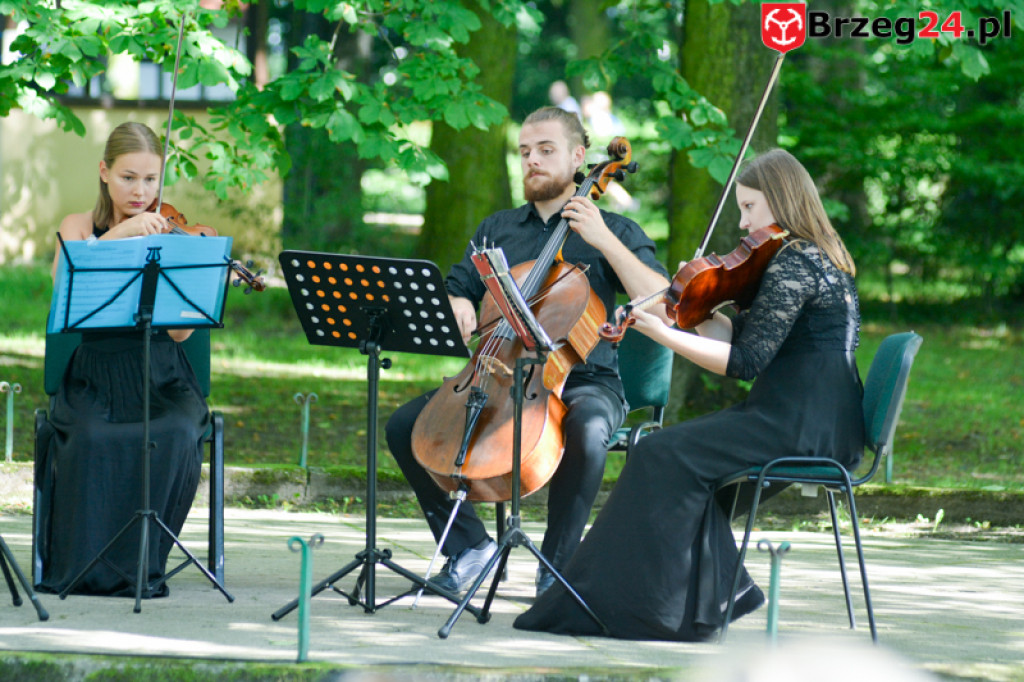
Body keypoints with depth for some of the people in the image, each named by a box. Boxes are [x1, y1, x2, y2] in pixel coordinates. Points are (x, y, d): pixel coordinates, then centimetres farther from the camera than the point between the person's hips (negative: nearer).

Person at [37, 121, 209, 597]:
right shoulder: (80, 227, 9)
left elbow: (180, 330, -6)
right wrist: (119, 234, -23)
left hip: (160, 379, 0)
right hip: (94, 379, 0)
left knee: (176, 437, -32)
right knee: (90, 440, -33)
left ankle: (139, 565, -18)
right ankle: (82, 567, -18)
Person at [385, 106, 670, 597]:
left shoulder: (613, 232, 5)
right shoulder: (497, 230, 18)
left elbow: (661, 304, -9)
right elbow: (457, 292, 21)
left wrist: (605, 241, -16)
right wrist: (456, 305, -4)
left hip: (584, 380, -4)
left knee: (587, 430, -39)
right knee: (405, 425, -14)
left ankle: (558, 562, -22)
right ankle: (469, 544, -1)